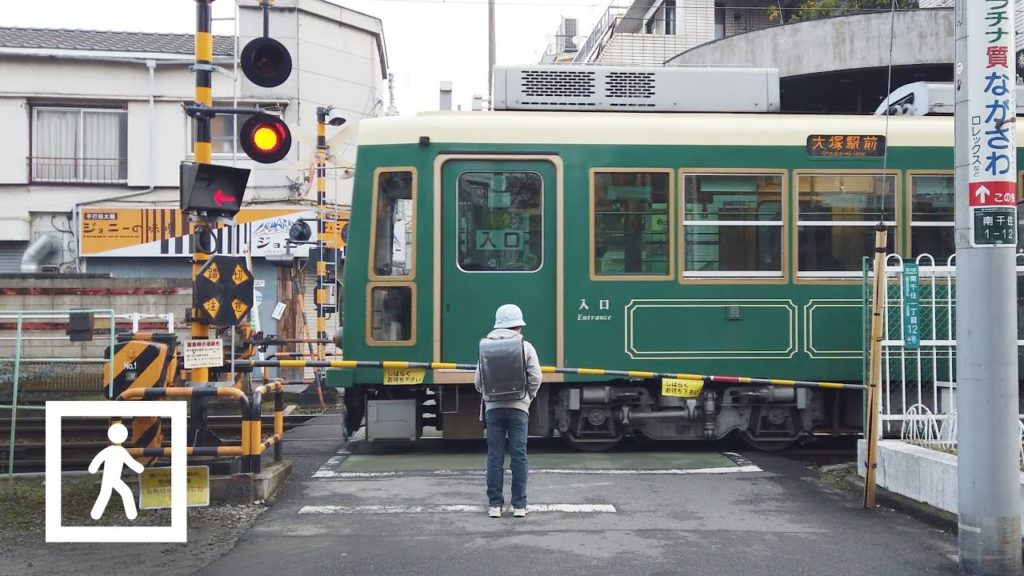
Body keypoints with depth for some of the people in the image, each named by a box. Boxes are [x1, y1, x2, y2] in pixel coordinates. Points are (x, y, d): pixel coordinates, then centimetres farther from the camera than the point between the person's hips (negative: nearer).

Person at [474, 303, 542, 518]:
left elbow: (479, 381, 4)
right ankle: (519, 505, 2)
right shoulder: (525, 347, 1)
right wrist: (528, 397, 11)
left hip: (493, 407, 2)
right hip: (518, 407, -2)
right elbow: (535, 378, -5)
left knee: (495, 456, 4)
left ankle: (494, 504, 4)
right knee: (519, 456, 2)